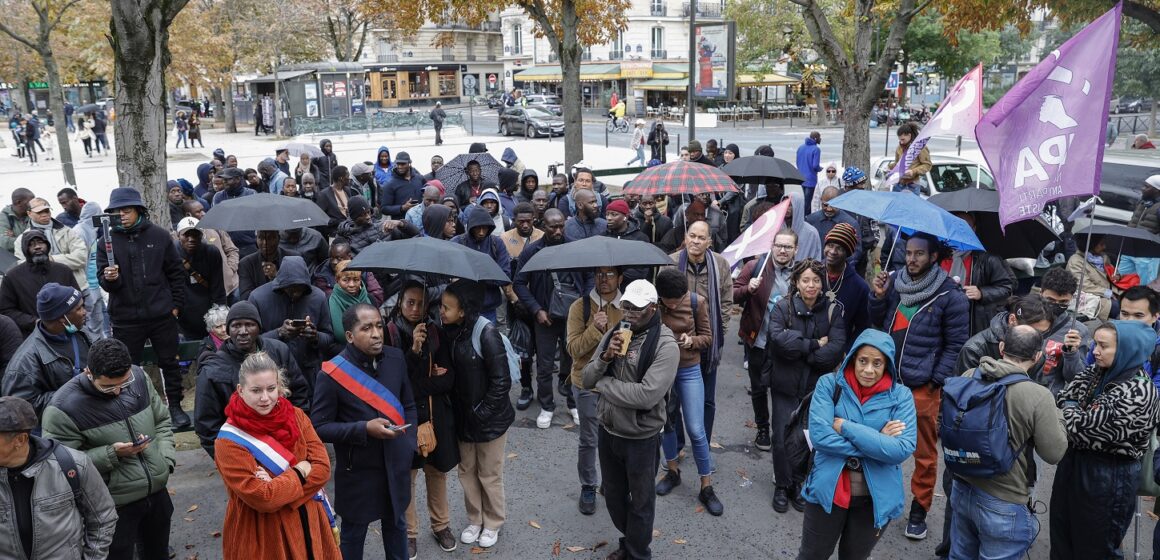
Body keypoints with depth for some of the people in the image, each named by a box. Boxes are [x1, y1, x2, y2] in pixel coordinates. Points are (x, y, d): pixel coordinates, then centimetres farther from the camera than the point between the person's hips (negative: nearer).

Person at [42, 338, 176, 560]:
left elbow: (161, 421, 9)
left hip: (157, 492, 5)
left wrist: (166, 458, -3)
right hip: (113, 507, -5)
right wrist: (111, 454, -25)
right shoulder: (63, 408, -22)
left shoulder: (139, 377, -5)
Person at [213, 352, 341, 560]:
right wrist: (300, 472, -14)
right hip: (262, 537, -4)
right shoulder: (229, 442, -18)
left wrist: (277, 486, -19)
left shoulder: (296, 416, -3)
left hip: (308, 525, 4)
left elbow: (323, 468, -9)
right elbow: (262, 498, -22)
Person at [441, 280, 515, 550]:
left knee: (489, 476, 11)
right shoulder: (447, 334, -3)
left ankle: (492, 524, 33)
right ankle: (475, 520, 39)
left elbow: (501, 381, -20)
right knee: (467, 472, 19)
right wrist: (455, 412, -4)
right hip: (463, 418, 6)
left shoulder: (486, 333, -22)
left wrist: (481, 413, -16)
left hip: (490, 419, -6)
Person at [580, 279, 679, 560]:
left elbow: (647, 395, -30)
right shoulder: (614, 334, 0)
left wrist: (604, 383, -18)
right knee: (614, 496, 24)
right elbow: (586, 380, 0)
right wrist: (605, 357, -20)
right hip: (608, 431, 6)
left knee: (641, 501, 15)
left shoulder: (665, 345, -19)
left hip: (641, 439, -6)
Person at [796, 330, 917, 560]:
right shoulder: (830, 384, -9)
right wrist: (877, 442, -19)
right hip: (828, 490, -1)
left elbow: (902, 449, -20)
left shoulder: (900, 396, -7)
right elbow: (819, 435, -20)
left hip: (875, 498, 1)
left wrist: (845, 427, -21)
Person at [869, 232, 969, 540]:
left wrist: (935, 381, -10)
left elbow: (955, 344, -5)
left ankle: (919, 511, 21)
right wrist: (878, 297, -4)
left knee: (925, 453, 6)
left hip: (923, 386, -4)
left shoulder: (950, 295, -8)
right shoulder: (896, 282, 5)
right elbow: (878, 322, 14)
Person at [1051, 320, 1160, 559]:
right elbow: (1061, 400, 0)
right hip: (1073, 463, 7)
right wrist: (1077, 414, -17)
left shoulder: (1139, 392, -22)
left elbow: (1090, 429, -23)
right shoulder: (1096, 372, 2)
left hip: (1109, 476, -7)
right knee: (1062, 537, 20)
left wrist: (1070, 410, -6)